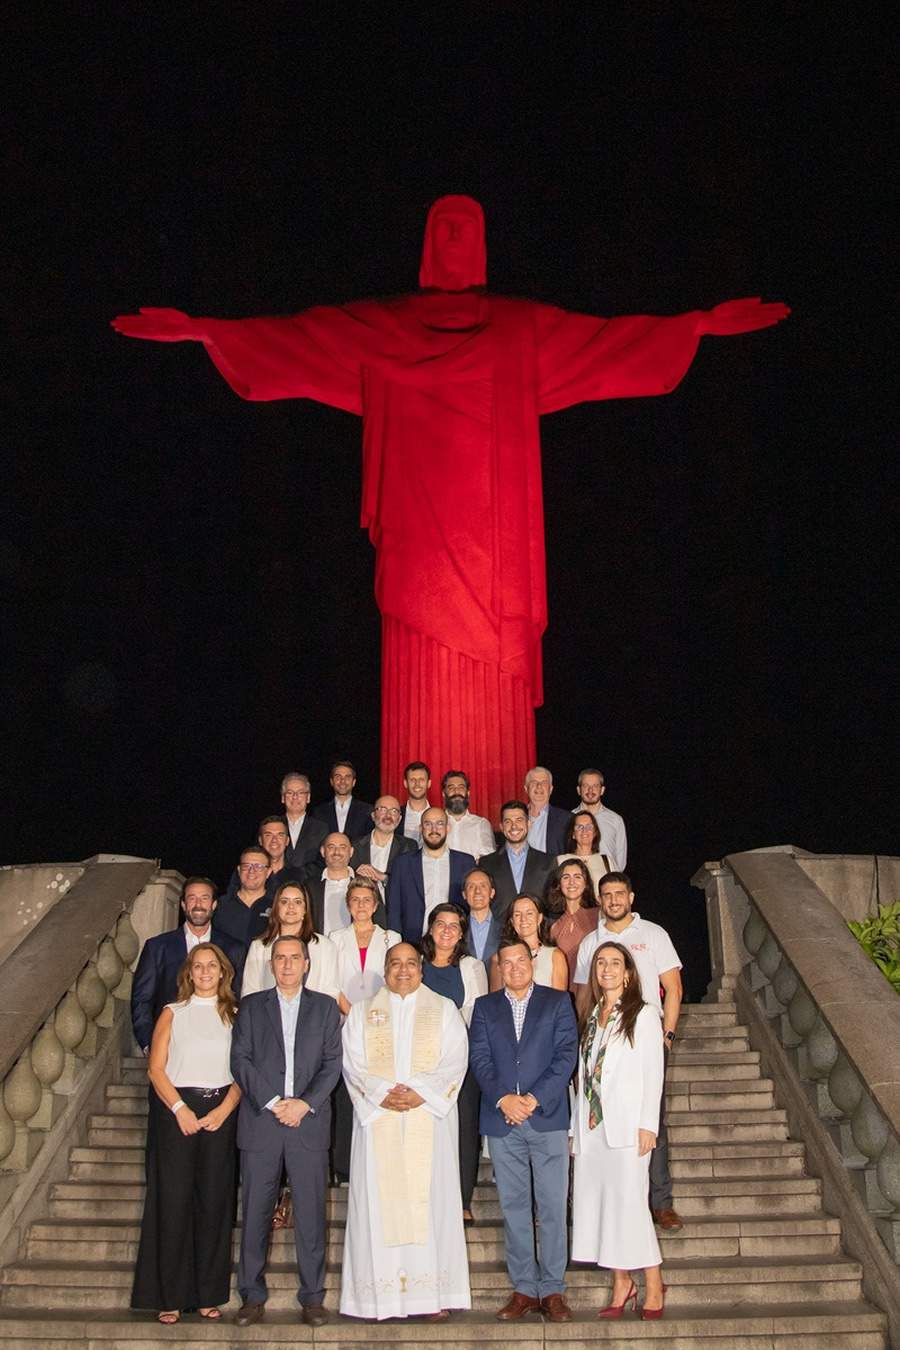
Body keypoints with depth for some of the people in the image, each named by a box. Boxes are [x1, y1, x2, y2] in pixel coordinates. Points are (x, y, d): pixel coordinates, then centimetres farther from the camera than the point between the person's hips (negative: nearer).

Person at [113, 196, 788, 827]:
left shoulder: (525, 327, 16)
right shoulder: (383, 325, 14)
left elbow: (614, 337, 12)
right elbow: (292, 335, 8)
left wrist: (702, 323, 5)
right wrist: (200, 329, 0)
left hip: (494, 539, 1)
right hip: (421, 533, 0)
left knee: (495, 690, -3)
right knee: (425, 684, -4)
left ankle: (500, 823, 0)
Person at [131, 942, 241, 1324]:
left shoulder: (234, 1015, 10)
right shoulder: (173, 1013, 8)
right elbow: (156, 1068, 0)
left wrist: (224, 1109, -10)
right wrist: (180, 1109, -11)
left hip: (220, 1113, 1)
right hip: (176, 1111, -1)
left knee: (214, 1201, 2)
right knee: (173, 1199, -3)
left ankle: (209, 1293, 11)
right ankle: (171, 1295, 5)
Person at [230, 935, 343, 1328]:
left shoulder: (325, 1007, 11)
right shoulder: (251, 1006, 11)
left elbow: (333, 1062, 4)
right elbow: (240, 1060, 2)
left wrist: (305, 1103, -9)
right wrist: (273, 1102, -9)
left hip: (309, 1121, 0)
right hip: (260, 1122, 0)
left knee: (311, 1212, 1)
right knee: (256, 1211, 3)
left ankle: (312, 1297, 9)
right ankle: (253, 1296, 12)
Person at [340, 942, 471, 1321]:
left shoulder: (444, 1010, 10)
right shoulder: (362, 1013, 13)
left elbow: (454, 1062, 0)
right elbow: (353, 1063, 2)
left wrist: (419, 1093, -13)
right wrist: (383, 1092, -13)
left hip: (429, 1116, -1)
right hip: (377, 1119, 1)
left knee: (429, 1199, -3)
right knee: (379, 1201, -2)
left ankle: (433, 1294, 1)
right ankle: (382, 1293, 3)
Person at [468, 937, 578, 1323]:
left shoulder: (557, 1002, 7)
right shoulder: (485, 1007, 13)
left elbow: (566, 1054, -2)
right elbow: (479, 1058, 3)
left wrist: (534, 1098, -11)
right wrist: (503, 1098, -12)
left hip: (547, 1117, -2)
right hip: (501, 1119, 2)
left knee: (552, 1206, -1)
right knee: (514, 1207, 6)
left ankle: (552, 1290, 7)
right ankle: (524, 1288, 14)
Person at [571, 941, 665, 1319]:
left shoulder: (642, 1015, 0)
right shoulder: (590, 1017, 15)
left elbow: (653, 1073, -5)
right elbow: (584, 1073, 14)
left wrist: (648, 1125, -12)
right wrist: (576, 1126, 9)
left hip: (626, 1125, -5)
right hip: (591, 1124, 5)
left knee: (629, 1200, -7)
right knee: (596, 1200, 3)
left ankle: (653, 1284, 5)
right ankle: (621, 1284, 12)